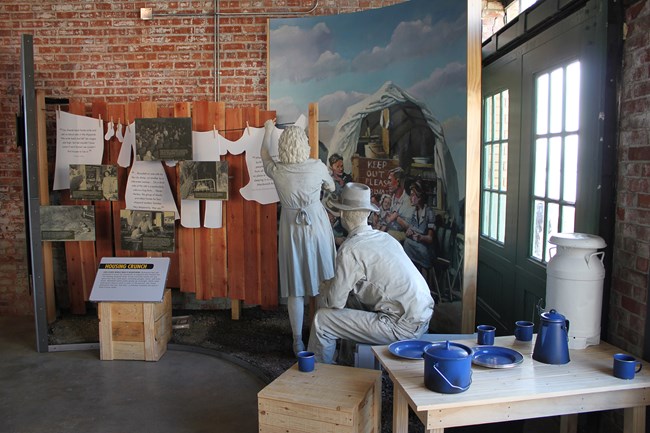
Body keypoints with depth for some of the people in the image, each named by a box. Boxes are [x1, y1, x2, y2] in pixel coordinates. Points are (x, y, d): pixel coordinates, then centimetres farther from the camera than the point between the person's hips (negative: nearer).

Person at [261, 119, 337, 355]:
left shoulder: (276, 170, -9)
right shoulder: (317, 166, -11)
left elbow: (264, 153, 16)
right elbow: (331, 187, 10)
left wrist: (268, 130, 32)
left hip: (291, 229, 1)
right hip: (317, 226, 0)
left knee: (295, 288, 8)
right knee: (323, 283, 13)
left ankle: (298, 341, 15)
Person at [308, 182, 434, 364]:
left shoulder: (350, 250, -14)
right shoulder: (385, 237, 11)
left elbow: (335, 302, -10)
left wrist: (325, 289, 12)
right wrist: (335, 284, 21)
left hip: (402, 327, -9)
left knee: (322, 320, -2)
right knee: (350, 294, 22)